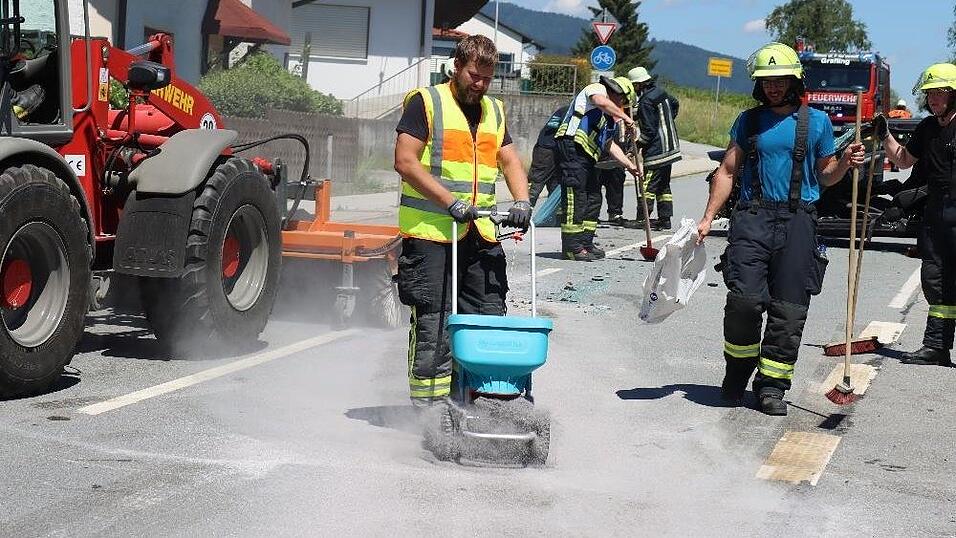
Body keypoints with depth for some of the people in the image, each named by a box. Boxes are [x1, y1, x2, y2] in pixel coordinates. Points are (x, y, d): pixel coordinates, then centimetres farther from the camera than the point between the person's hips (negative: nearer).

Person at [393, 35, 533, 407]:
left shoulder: (494, 111, 20)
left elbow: (510, 161, 15)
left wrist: (521, 201, -6)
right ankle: (429, 404, 2)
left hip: (481, 234, 6)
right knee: (433, 323, -5)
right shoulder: (426, 102, 0)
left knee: (491, 318, 4)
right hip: (430, 232, -6)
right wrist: (451, 201, -17)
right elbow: (405, 161, -9)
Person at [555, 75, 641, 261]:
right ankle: (572, 246, -13)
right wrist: (625, 117, -17)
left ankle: (585, 242, 17)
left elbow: (610, 145, 30)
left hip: (586, 156, 10)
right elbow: (601, 101, -21)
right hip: (572, 147, -10)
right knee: (575, 196, -12)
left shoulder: (608, 115, 30)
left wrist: (629, 165, 23)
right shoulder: (597, 89, 4)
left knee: (593, 197, 11)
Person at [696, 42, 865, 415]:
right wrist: (708, 218, 6)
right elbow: (727, 171, 13)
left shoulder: (817, 122, 10)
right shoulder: (748, 121, 12)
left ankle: (771, 385, 8)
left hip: (797, 222, 0)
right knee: (744, 298, -14)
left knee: (789, 310, -2)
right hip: (753, 218, 0)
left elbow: (825, 176, 16)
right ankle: (739, 369, 9)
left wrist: (845, 162, -5)